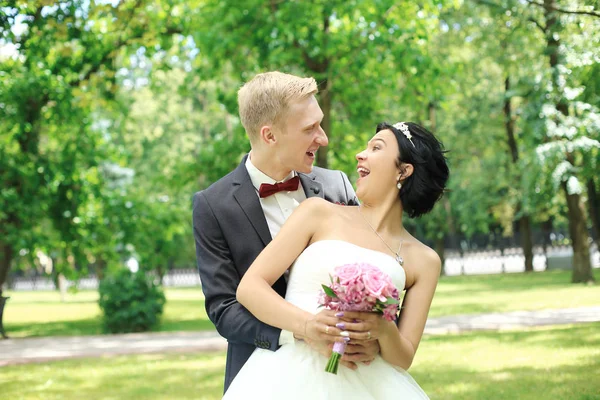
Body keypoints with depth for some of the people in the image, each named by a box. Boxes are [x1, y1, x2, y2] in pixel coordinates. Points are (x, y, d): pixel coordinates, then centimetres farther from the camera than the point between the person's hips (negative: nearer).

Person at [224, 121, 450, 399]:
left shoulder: (424, 261, 9)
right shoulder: (319, 213, 5)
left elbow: (403, 359, 7)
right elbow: (249, 287, -2)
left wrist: (385, 331, -15)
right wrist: (307, 325, -18)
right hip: (288, 377, -3)